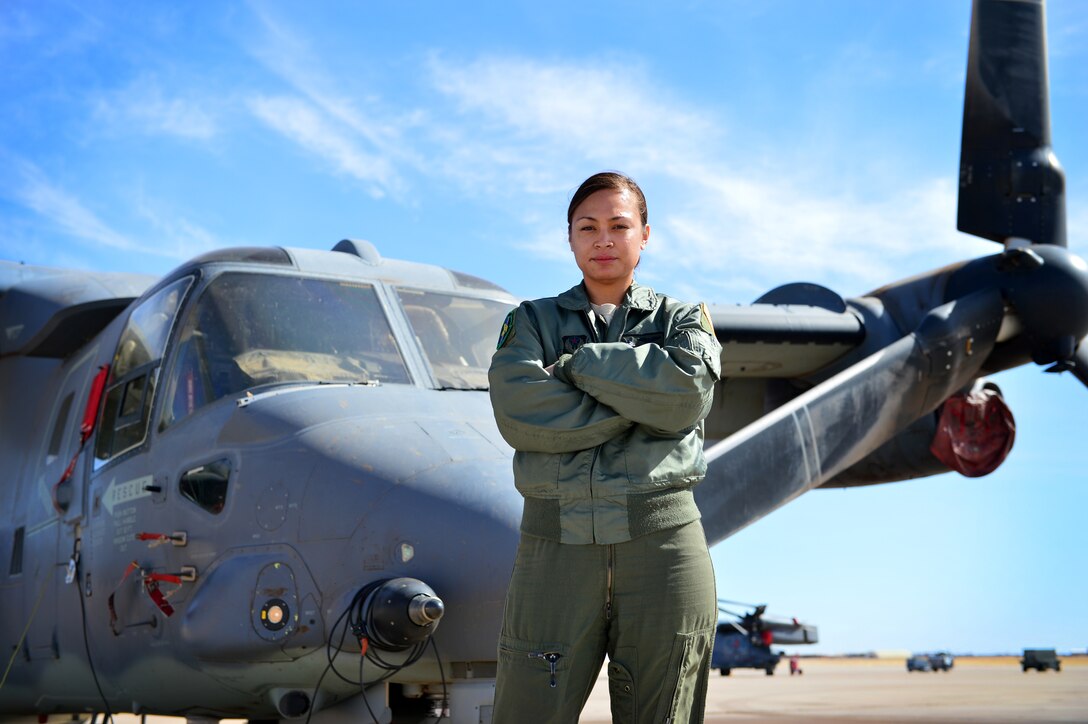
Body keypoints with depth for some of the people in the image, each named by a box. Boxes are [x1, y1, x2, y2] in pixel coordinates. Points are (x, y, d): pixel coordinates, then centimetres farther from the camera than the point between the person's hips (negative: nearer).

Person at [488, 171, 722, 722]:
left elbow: (688, 393, -9)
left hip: (663, 542, 1)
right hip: (556, 545, 0)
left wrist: (578, 362, -6)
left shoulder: (682, 320, 14)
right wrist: (642, 400, -7)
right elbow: (519, 415, -7)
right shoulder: (532, 321, 13)